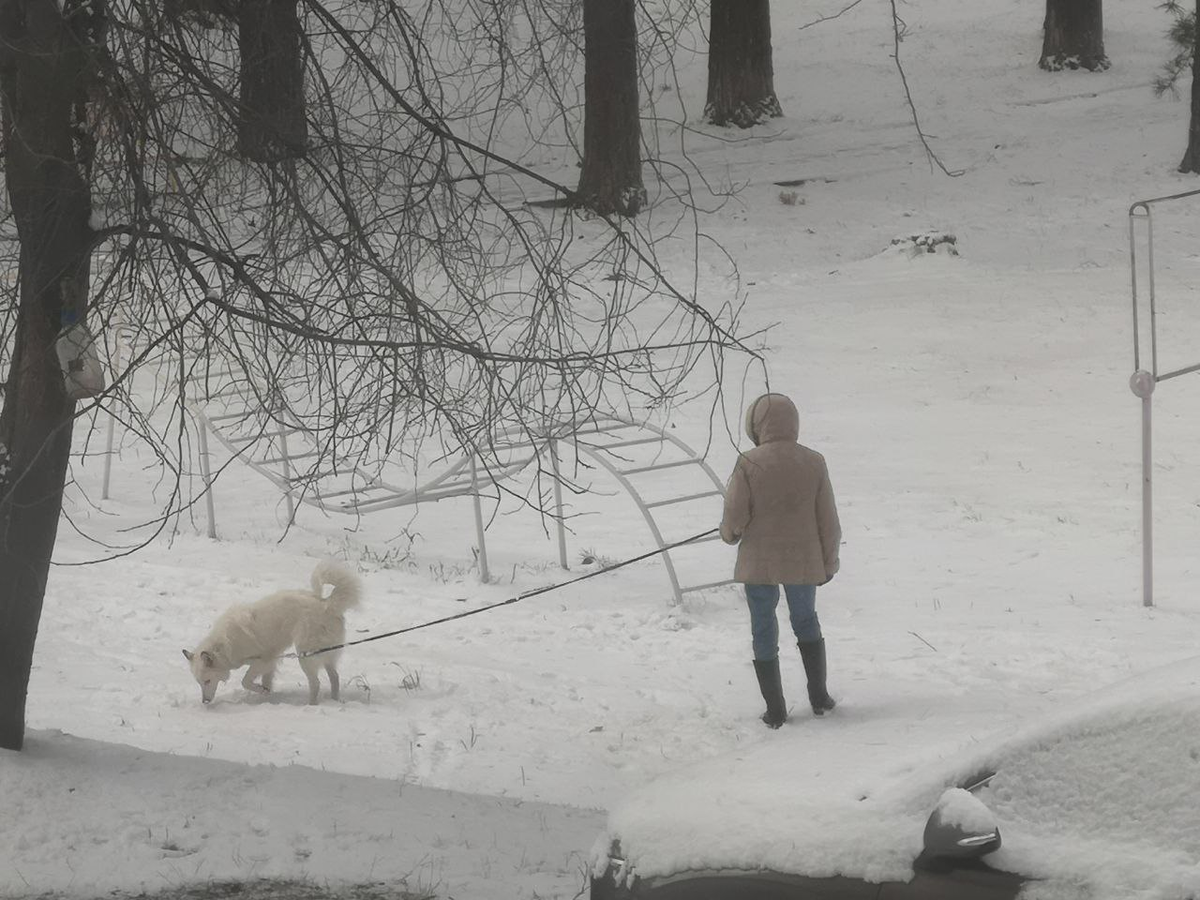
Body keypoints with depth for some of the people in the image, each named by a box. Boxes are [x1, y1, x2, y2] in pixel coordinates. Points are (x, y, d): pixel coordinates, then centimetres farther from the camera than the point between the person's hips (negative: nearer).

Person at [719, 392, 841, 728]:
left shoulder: (749, 464, -17)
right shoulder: (813, 463, -7)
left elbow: (734, 519, -13)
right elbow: (828, 521, -1)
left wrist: (729, 534, 11)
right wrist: (829, 562, 12)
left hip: (759, 563, -3)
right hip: (804, 563, 3)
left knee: (764, 632, 12)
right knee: (806, 621, 24)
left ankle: (775, 710, 14)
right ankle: (819, 697, 26)